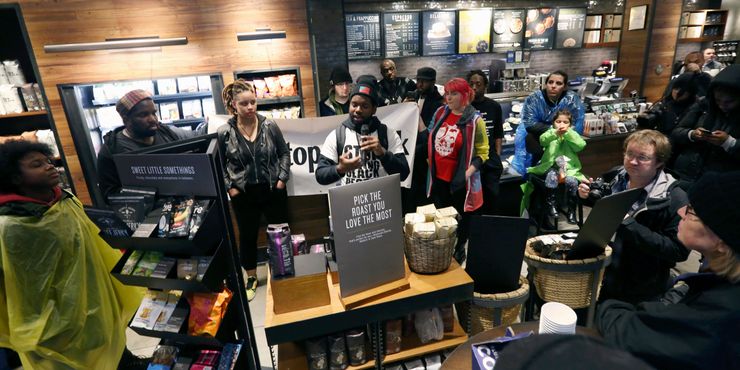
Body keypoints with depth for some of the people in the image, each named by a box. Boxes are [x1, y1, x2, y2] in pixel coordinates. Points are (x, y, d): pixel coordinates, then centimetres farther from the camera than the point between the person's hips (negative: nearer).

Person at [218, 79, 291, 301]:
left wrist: (282, 178, -5)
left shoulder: (269, 125, -6)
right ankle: (251, 278, 33)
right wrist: (229, 187, -5)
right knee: (247, 236, 13)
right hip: (243, 194, 0)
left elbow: (284, 153, 3)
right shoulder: (224, 133, -9)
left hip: (273, 189, 1)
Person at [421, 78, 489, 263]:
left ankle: (459, 250, 39)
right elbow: (428, 137, 16)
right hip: (438, 178, 4)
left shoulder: (475, 120, -11)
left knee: (460, 219, 16)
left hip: (459, 181, -4)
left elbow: (482, 153, -11)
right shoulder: (440, 112, 2)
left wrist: (467, 174, -21)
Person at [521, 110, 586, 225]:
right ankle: (551, 205, -21)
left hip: (569, 167, 1)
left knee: (572, 181, -27)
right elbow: (542, 140, -12)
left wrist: (567, 133, -14)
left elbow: (581, 145, -5)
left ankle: (571, 211, -12)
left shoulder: (572, 135, 16)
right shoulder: (551, 133, 13)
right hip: (551, 166, -1)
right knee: (552, 176, -34)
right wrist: (555, 132, -30)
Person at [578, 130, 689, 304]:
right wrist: (588, 196, -4)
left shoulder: (674, 199, -18)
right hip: (599, 263, 5)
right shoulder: (616, 176, -2)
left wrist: (628, 224, -29)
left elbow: (679, 251, -23)